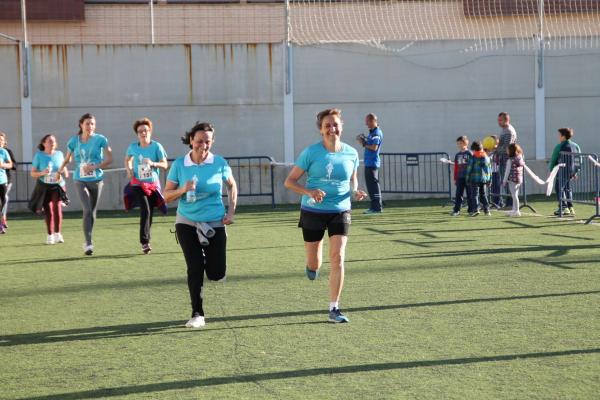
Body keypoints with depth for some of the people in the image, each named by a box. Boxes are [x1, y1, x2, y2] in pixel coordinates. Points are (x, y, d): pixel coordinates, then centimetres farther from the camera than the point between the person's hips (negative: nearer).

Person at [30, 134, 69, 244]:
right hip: (44, 187, -1)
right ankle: (50, 235, 13)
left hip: (57, 186, 1)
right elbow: (33, 173, 0)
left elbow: (64, 169, 17)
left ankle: (58, 234, 0)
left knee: (57, 209, -11)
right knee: (48, 211, 0)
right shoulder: (39, 155, -2)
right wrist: (42, 173, -19)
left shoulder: (59, 154, 5)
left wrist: (65, 172, -6)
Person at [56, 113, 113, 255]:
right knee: (87, 210, -17)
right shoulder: (74, 141, 2)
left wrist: (94, 166, -16)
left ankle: (88, 242, 26)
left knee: (92, 211, 10)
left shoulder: (100, 139, -4)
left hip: (96, 180, 1)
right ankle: (89, 243, -18)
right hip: (80, 180, 0)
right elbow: (68, 158, 19)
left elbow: (109, 159, -5)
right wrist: (59, 171, 27)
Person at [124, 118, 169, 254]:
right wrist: (129, 170, 3)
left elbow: (165, 165, -4)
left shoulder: (156, 146, -3)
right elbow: (127, 159, 22)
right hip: (138, 184, -1)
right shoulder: (133, 147, 2)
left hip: (153, 185, 1)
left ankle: (146, 240, 24)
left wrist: (153, 163, -21)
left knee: (149, 214, 7)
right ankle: (145, 241, -19)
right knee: (145, 210, -20)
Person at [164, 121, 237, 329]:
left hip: (215, 224, 0)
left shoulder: (219, 163, -4)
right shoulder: (179, 164, -5)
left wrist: (231, 211, 4)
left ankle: (208, 257, 37)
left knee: (217, 273, -1)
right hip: (187, 222, 0)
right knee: (195, 268, -7)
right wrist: (183, 189, -20)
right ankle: (197, 314, 6)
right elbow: (167, 195, -1)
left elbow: (232, 186, 13)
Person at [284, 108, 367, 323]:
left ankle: (334, 309, -4)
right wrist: (309, 192, -23)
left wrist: (355, 191, -4)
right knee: (314, 265, 8)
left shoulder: (351, 153, 0)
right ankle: (312, 266, 49)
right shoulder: (311, 152, -9)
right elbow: (289, 181, -5)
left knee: (338, 259, -13)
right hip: (313, 211, -1)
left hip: (340, 211, 1)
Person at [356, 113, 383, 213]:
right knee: (371, 185, 15)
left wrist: (363, 143, -13)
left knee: (373, 185, -8)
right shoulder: (372, 132, 16)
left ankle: (377, 207, -7)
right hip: (369, 162, 10)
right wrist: (363, 139, 6)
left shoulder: (377, 133, -15)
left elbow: (374, 147, -22)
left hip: (372, 163, -10)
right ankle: (374, 207, 22)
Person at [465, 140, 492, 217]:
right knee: (483, 195, 15)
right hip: (484, 179, 5)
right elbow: (489, 169, 13)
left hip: (475, 179, -5)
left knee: (474, 195, -3)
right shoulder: (486, 157, 9)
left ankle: (475, 209, -14)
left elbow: (469, 169, -7)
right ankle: (486, 210, 12)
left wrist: (467, 179, 1)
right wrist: (489, 179, 19)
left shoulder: (473, 158, -7)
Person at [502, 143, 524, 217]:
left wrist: (504, 180, -6)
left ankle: (516, 211, -2)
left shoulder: (510, 160, -13)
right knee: (515, 195, 16)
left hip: (512, 179, -8)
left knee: (514, 195, -3)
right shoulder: (520, 159, 9)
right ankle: (514, 210, 22)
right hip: (519, 179, 8)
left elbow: (507, 171, -11)